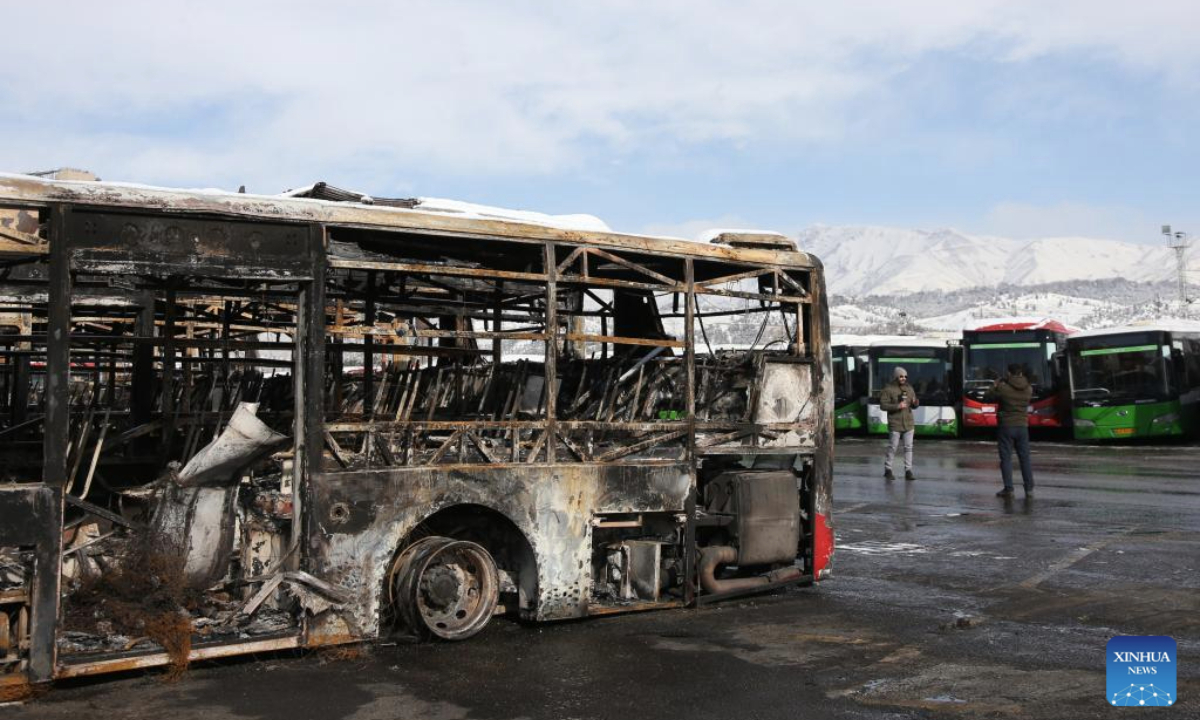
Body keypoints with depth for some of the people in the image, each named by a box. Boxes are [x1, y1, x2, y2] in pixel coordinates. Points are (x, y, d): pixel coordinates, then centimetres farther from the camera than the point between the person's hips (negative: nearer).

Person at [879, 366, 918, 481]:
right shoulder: (888, 389, -5)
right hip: (895, 424, -5)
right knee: (892, 447, -1)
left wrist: (915, 402, -7)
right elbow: (883, 405, -10)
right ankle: (888, 470, 10)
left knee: (909, 447, 4)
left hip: (908, 423, 5)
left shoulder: (909, 388, 11)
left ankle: (908, 471, 8)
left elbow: (915, 405, 18)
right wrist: (897, 406, -21)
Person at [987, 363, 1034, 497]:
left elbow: (987, 398, -3)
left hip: (1006, 427, -4)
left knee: (1006, 458, 1)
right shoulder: (1028, 389, 1)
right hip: (1022, 426, 4)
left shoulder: (1003, 388, -13)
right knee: (1025, 458, 10)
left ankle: (1008, 489, -2)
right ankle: (1029, 489, 10)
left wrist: (995, 386, 13)